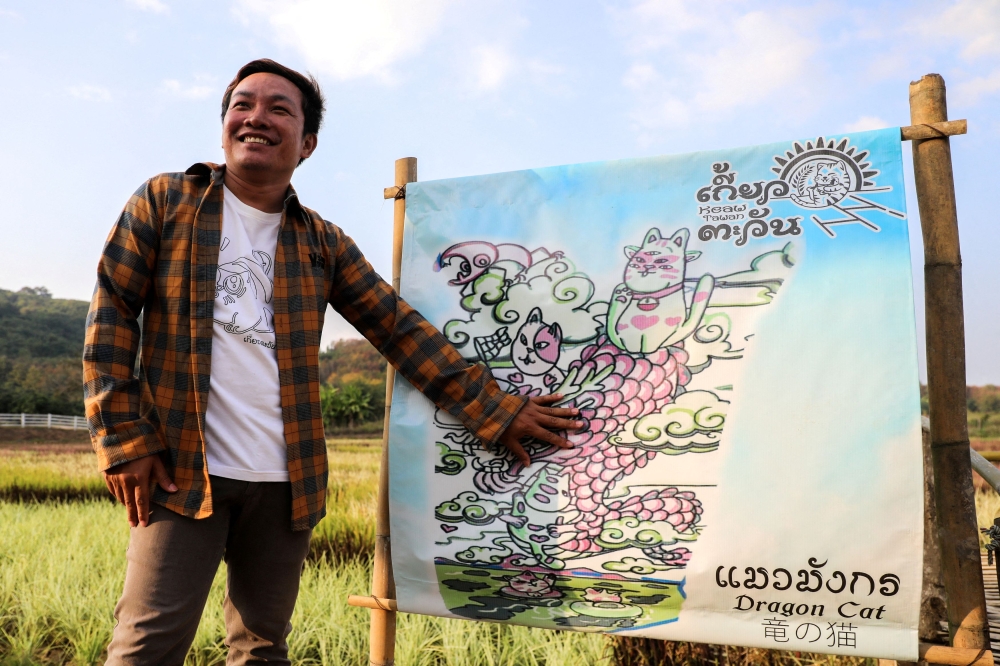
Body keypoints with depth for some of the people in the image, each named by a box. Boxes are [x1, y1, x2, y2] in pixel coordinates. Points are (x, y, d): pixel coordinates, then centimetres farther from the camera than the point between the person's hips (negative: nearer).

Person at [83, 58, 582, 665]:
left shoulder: (323, 244, 8)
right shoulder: (166, 201, 3)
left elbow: (403, 330, 5)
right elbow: (113, 312, 0)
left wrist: (496, 409, 0)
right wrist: (125, 439, -8)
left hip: (287, 481, 3)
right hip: (182, 469, -2)